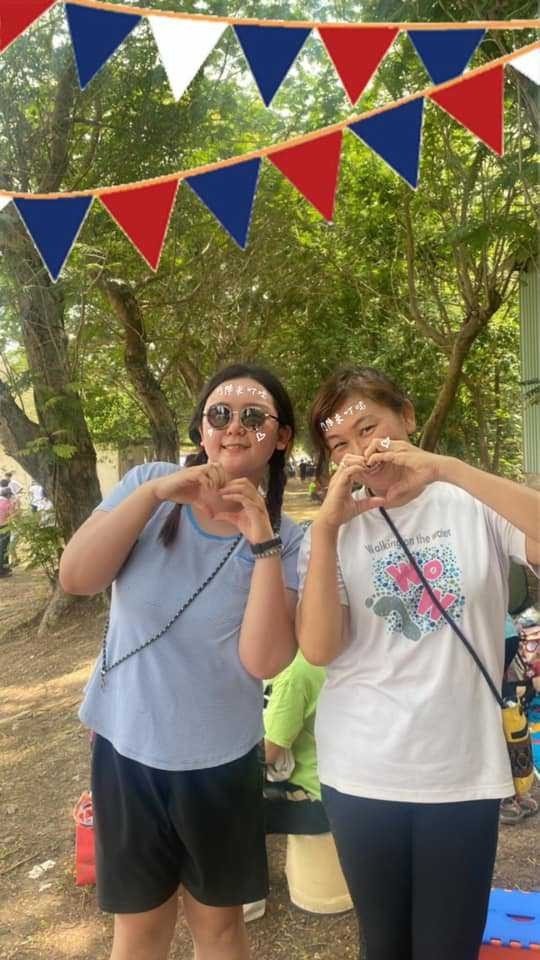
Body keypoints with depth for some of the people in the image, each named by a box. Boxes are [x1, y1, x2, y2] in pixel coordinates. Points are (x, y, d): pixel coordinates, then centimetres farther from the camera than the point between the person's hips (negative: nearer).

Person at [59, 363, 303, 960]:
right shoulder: (149, 485, -8)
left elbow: (264, 660, -21)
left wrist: (261, 542, -28)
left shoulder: (284, 538, -11)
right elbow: (76, 578, -17)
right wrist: (154, 494, -26)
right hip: (128, 743, 0)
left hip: (220, 756, 0)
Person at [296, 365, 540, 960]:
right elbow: (318, 649, -12)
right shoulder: (334, 532, 0)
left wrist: (448, 469, -26)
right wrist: (326, 526, -21)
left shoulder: (475, 507, -4)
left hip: (463, 774, -1)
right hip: (361, 775, 2)